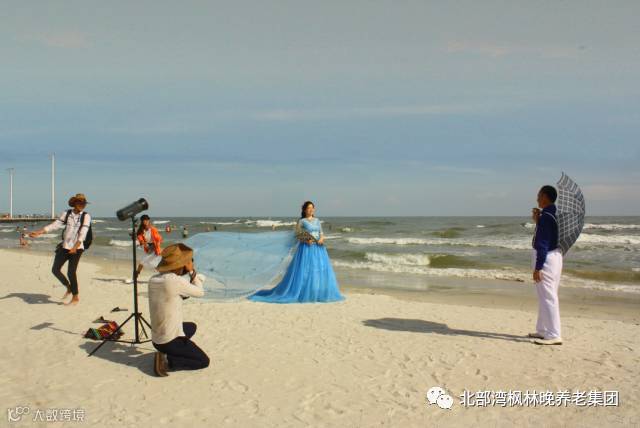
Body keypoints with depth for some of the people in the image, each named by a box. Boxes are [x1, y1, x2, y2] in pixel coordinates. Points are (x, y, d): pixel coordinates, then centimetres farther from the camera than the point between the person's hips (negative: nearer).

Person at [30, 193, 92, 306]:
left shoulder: (86, 216, -6)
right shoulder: (66, 214, 5)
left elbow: (83, 233, -16)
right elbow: (55, 225, 2)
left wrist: (75, 247, -28)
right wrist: (39, 232, -7)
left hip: (77, 248, -5)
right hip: (64, 247, 5)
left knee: (71, 272, -10)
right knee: (55, 269, 4)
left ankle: (75, 297, 6)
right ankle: (69, 288, 28)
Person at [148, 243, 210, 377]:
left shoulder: (153, 280, 0)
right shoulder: (176, 281, -24)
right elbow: (200, 292, -8)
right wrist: (192, 272, -1)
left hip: (156, 339, 8)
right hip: (170, 341, -8)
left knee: (192, 326, 33)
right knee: (204, 361, 9)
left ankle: (165, 352, 13)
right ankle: (167, 361, -6)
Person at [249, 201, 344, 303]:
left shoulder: (317, 221, 14)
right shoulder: (301, 221, -1)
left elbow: (321, 233, 13)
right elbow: (297, 235, -3)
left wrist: (321, 239, -8)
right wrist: (305, 240, -19)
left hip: (318, 249, 5)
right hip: (306, 248, -5)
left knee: (320, 270, 1)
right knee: (304, 271, -7)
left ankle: (318, 294, 10)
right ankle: (303, 294, 1)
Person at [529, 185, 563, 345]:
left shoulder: (545, 216, -19)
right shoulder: (556, 214, 10)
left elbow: (543, 244, -22)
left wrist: (537, 268, -21)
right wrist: (537, 221, 10)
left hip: (546, 258, -10)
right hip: (556, 255, 10)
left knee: (547, 297, -6)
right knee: (547, 296, 17)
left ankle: (554, 335, -3)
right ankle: (542, 330, 28)